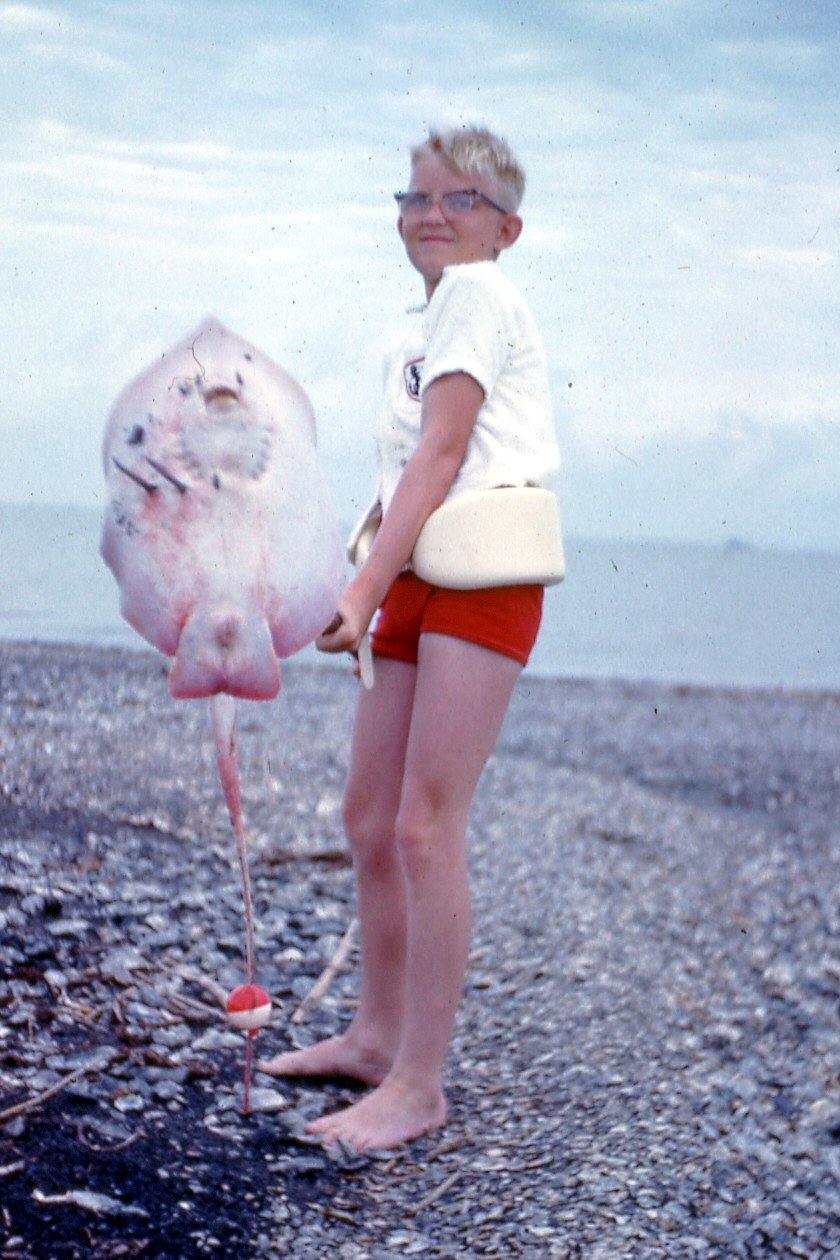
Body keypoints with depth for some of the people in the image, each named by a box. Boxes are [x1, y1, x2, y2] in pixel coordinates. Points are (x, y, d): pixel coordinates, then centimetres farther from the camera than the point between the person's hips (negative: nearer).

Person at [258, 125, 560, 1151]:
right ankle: (376, 1036, 25)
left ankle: (419, 1086, -3)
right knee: (369, 821, 11)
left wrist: (363, 590, -19)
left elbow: (440, 454, -14)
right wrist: (369, 591, 8)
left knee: (426, 826, -10)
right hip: (415, 582, 9)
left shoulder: (478, 294, -4)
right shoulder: (427, 325, 22)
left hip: (482, 578, -9)